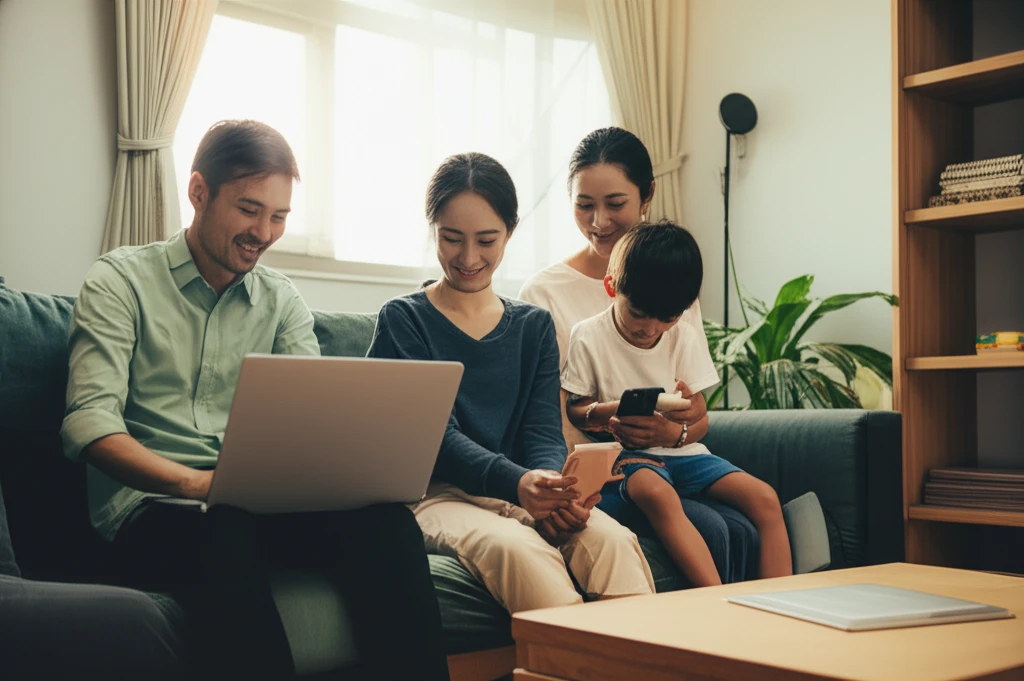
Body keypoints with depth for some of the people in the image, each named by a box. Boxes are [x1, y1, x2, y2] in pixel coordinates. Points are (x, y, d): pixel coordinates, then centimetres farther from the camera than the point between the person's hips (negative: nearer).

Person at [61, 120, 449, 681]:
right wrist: (195, 484, -27)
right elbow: (89, 422, -10)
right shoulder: (121, 281, 3)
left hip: (259, 503, 4)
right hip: (150, 504, -4)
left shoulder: (282, 301, 17)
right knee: (225, 534, -39)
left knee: (384, 518, -27)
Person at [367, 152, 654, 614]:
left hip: (528, 493, 3)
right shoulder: (403, 320, 6)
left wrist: (553, 485, -20)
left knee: (612, 539, -29)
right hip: (439, 496, -3)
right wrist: (517, 483, -28)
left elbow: (545, 432, 6)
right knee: (516, 547, -36)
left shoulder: (534, 326, 18)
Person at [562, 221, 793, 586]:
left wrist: (675, 432, -18)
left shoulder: (684, 338, 8)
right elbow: (573, 410, 2)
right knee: (658, 494, -39)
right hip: (627, 455, -4)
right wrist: (603, 413, -22)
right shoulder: (588, 336, -2)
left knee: (764, 497, -17)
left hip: (680, 448, 5)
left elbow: (701, 420, 6)